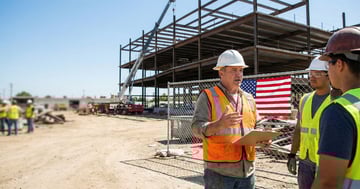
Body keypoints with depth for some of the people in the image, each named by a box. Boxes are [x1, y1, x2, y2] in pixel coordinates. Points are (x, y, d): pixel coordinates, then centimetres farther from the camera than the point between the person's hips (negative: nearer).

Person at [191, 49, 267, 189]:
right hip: (219, 170, -5)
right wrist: (219, 124, -30)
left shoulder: (249, 99, 14)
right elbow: (197, 128, -13)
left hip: (247, 170, 6)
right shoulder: (208, 96, -4)